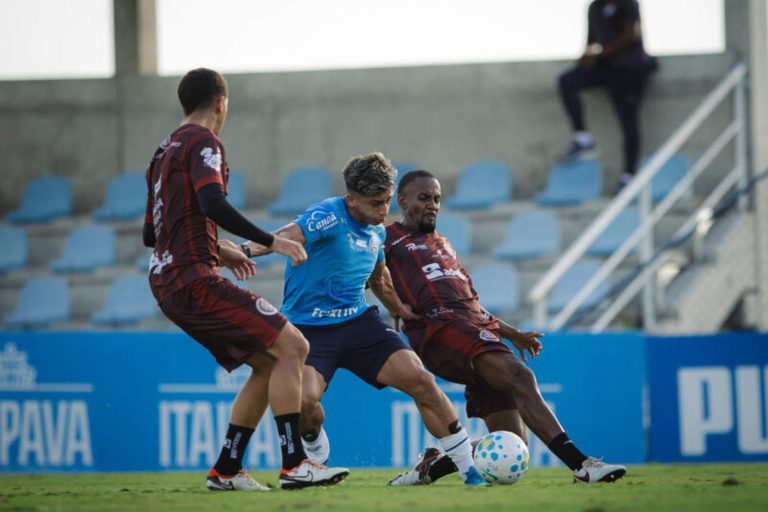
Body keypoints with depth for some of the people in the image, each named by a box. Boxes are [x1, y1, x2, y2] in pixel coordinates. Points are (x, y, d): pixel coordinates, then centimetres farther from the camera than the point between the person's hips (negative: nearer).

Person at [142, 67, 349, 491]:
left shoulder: (164, 152, 22)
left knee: (268, 363, 12)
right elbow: (212, 205, -24)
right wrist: (271, 242, -20)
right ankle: (293, 464, -18)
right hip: (194, 279, -10)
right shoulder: (202, 142, -7)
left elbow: (151, 234, 27)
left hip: (168, 284, 10)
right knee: (292, 346, -13)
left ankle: (226, 469, 11)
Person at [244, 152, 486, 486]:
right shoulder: (329, 217, -17)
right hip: (309, 329, -6)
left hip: (359, 323, 6)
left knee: (420, 380, -10)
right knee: (303, 401, -28)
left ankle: (469, 468, 2)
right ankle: (316, 451, 9)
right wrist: (245, 250, -54)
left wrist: (400, 310, 36)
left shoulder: (377, 231, 8)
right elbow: (287, 237, -37)